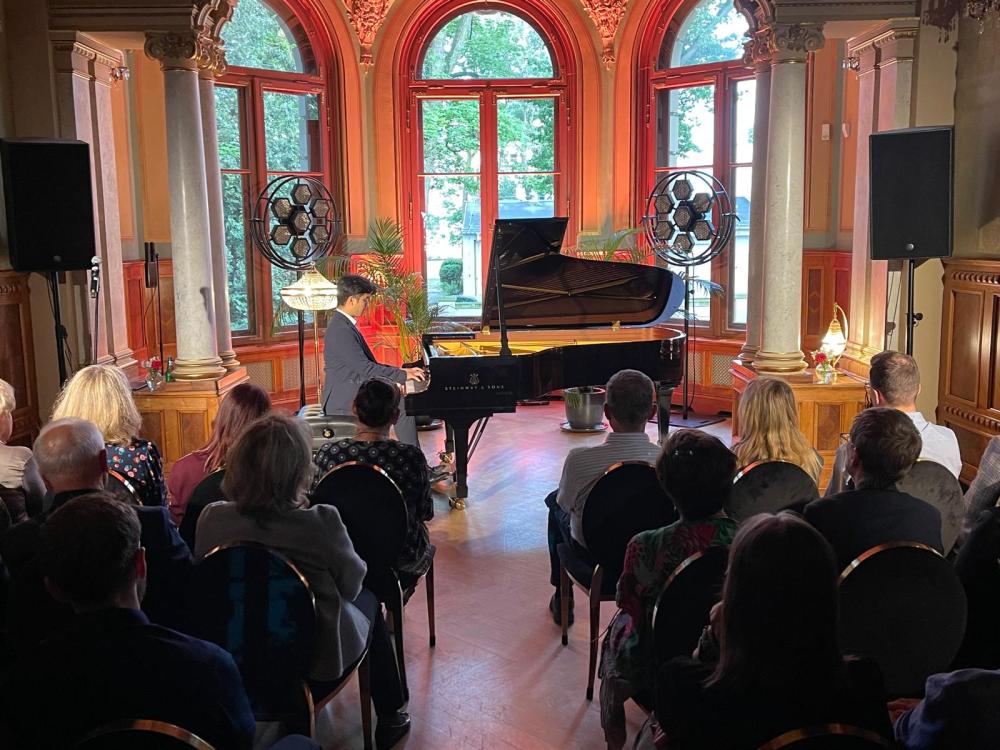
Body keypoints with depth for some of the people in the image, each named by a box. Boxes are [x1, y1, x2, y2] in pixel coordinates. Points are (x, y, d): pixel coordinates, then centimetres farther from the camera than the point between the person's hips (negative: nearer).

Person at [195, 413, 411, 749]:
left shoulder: (210, 519, -19)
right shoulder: (320, 522, -30)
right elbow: (352, 584, -12)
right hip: (314, 661, -4)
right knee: (368, 600, 29)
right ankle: (390, 719, 41)